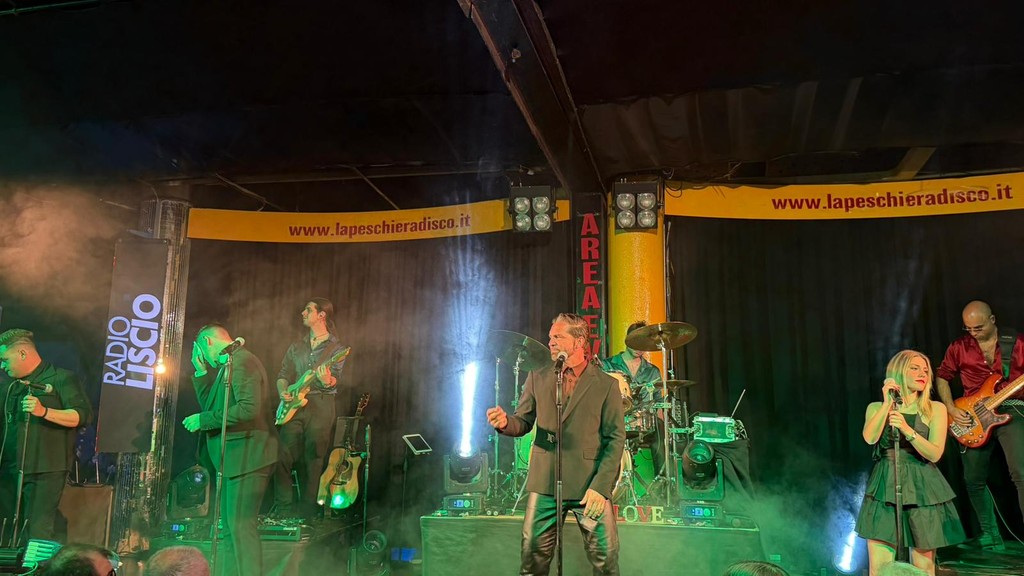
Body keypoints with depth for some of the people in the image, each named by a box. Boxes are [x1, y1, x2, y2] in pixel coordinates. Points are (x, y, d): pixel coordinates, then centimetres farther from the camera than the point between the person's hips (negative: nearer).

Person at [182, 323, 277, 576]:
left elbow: (249, 409, -24)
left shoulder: (242, 361, -13)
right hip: (234, 458, 11)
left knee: (240, 525, -10)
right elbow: (211, 406, 20)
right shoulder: (228, 365, 18)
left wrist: (203, 420, -16)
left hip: (246, 456, -11)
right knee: (231, 527, 14)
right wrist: (202, 373, 12)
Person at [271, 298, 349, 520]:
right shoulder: (296, 346, 18)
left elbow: (335, 378, -7)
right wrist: (283, 392, -4)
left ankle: (307, 512, 7)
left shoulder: (336, 347, 4)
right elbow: (283, 374, 16)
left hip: (321, 404, -4)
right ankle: (284, 509, 4)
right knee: (284, 455, -5)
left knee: (313, 459, -2)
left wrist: (328, 381, -30)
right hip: (294, 405, 4)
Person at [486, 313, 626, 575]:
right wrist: (504, 422, -14)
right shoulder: (537, 379, 8)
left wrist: (600, 487, -13)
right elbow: (523, 423, 10)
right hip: (545, 484, 2)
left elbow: (616, 439, -4)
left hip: (590, 485, -2)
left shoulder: (606, 384, -2)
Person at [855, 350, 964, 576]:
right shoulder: (876, 407, 7)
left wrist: (907, 430, -21)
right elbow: (870, 438, -12)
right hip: (884, 488, 0)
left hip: (922, 489, 0)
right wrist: (888, 402, -13)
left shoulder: (935, 409, 5)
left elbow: (935, 454, -6)